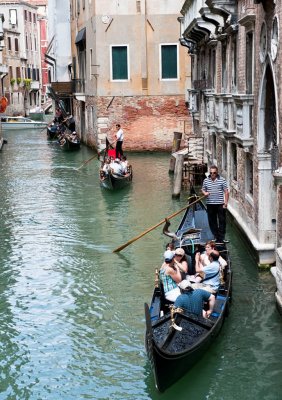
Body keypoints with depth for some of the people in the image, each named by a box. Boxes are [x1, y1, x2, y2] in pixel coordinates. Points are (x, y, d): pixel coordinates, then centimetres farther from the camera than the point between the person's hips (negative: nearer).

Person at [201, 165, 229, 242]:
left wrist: (226, 202, -10)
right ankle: (216, 236, 19)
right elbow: (203, 189, 16)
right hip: (210, 204, 3)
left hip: (220, 204, -3)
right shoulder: (206, 180, 7)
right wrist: (204, 193, -9)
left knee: (222, 221, -1)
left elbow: (226, 192, -3)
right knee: (212, 221, 8)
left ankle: (221, 238, 4)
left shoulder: (222, 180, -2)